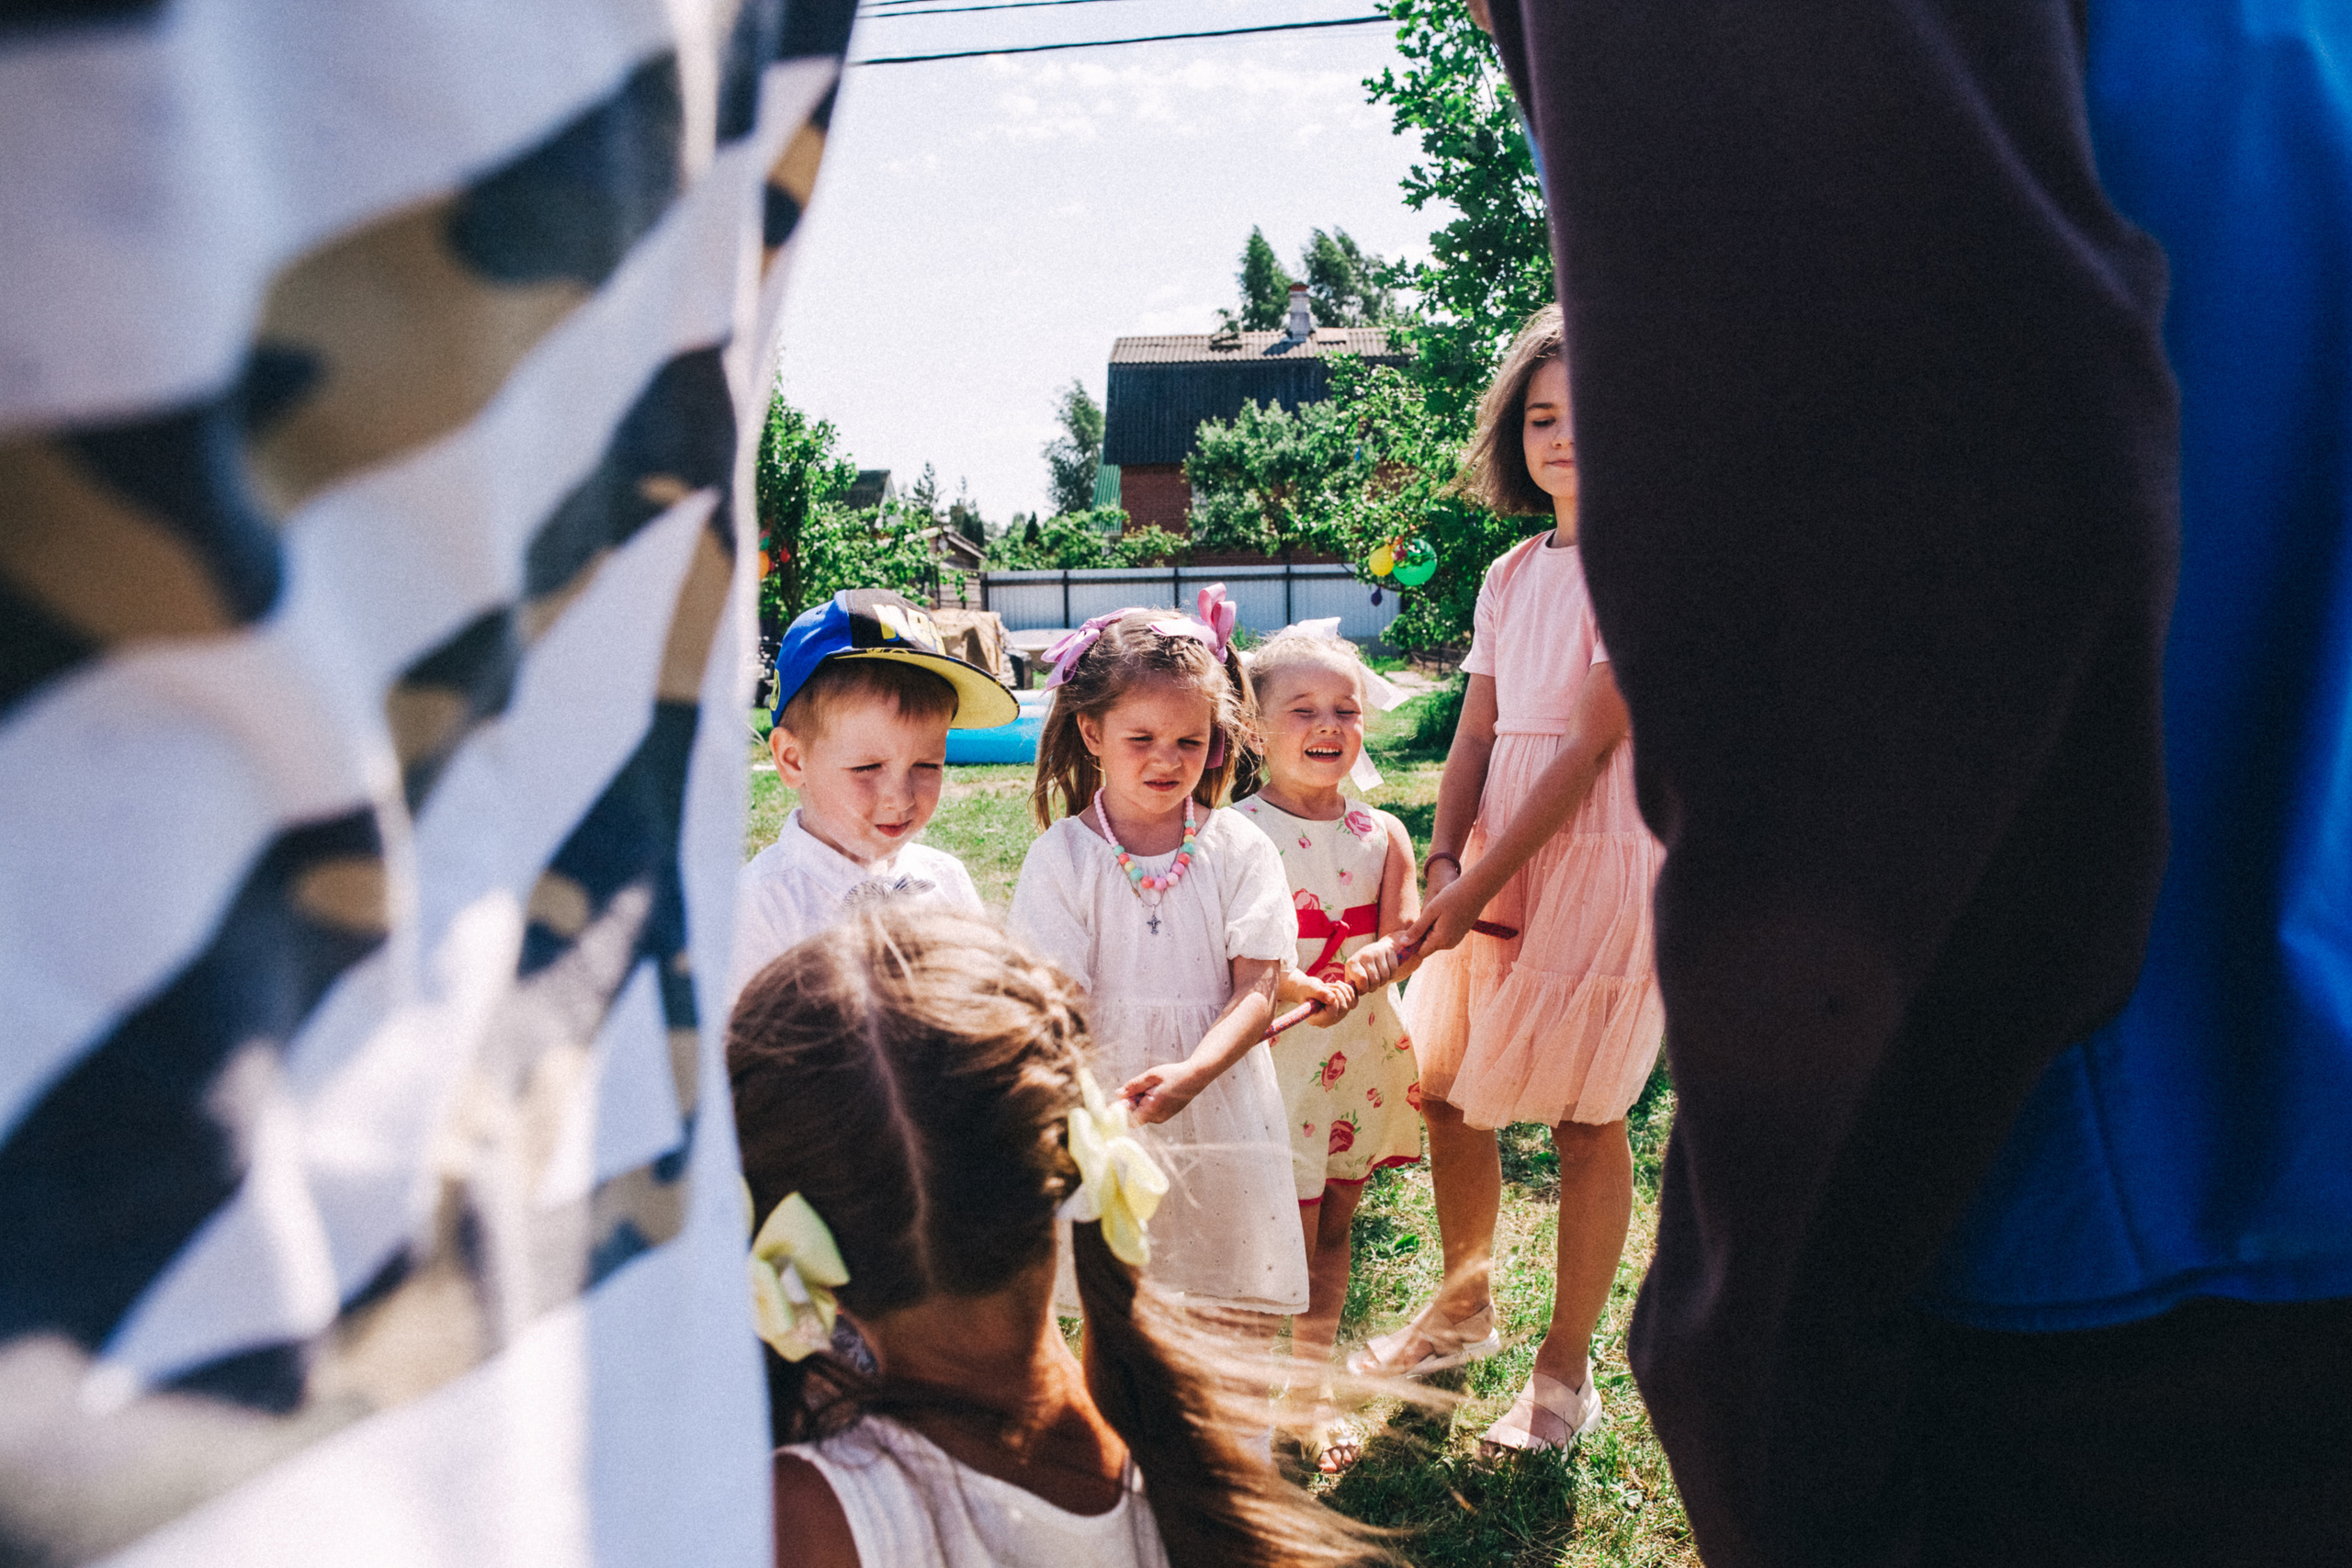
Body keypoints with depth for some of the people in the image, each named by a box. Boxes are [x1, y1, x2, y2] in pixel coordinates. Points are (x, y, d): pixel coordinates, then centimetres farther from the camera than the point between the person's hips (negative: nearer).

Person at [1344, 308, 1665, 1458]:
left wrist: (1482, 882, -17)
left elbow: (1593, 745, -15)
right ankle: (1464, 1307, 33)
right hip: (1499, 858, 7)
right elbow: (1477, 732, 8)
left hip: (1600, 858, -7)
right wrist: (1443, 861, -7)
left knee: (1584, 1117, 2)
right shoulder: (1511, 574, 11)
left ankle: (1566, 1369, 18)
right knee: (1444, 1086, 11)